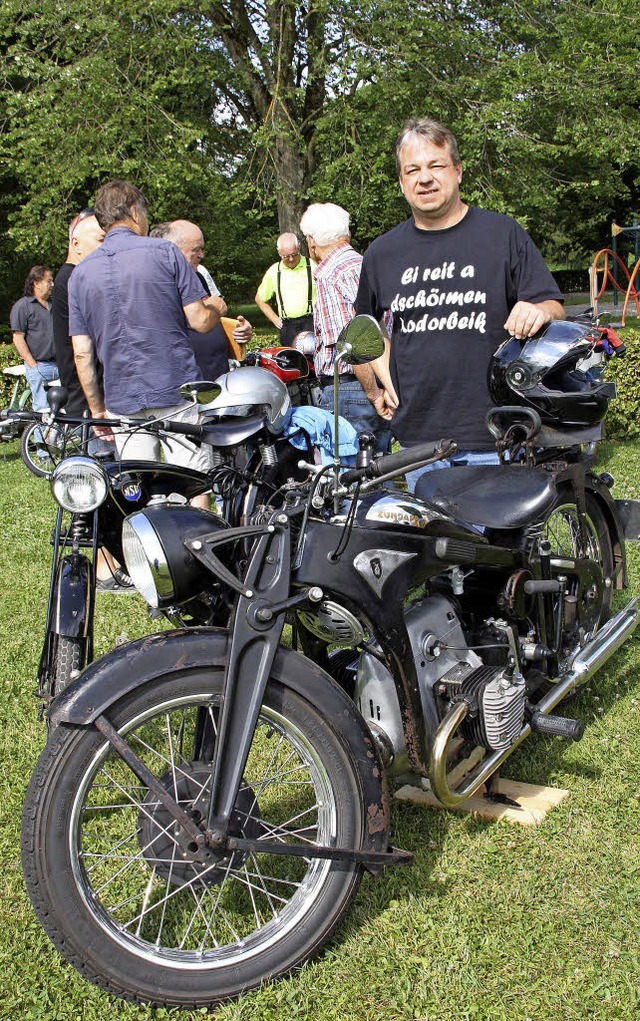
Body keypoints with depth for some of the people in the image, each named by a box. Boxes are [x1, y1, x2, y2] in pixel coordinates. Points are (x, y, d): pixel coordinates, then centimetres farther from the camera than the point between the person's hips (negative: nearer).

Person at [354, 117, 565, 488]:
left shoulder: (504, 234, 3)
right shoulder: (382, 253, 12)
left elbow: (555, 310, 1)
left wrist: (538, 312, -22)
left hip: (496, 435, -3)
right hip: (417, 436, 3)